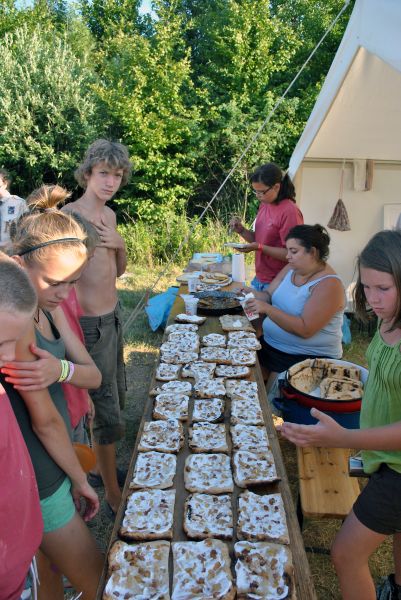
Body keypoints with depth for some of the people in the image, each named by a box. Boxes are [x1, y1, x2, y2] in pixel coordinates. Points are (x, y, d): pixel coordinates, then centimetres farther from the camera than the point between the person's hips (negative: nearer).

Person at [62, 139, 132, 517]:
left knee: (115, 397, 22)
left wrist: (120, 244, -4)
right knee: (108, 414, 2)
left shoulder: (108, 214, 7)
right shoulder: (68, 215, -19)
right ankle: (113, 497, 23)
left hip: (113, 318, 9)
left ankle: (99, 468, 45)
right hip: (90, 325, -9)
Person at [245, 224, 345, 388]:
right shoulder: (291, 269, 5)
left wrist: (267, 309, -30)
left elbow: (305, 329, -25)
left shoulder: (329, 284, -19)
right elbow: (269, 295, 10)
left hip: (309, 357, -7)